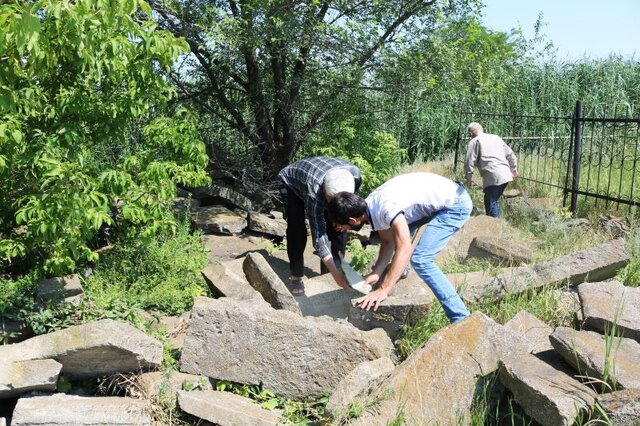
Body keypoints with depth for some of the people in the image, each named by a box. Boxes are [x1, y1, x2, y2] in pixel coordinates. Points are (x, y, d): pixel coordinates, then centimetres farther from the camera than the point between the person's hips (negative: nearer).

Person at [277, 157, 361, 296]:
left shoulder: (355, 174, -33)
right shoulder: (314, 191, -45)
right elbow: (318, 233, -41)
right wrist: (336, 274, -43)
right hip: (290, 182, -5)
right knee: (297, 229, -22)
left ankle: (328, 273, 6)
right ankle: (296, 277, -4)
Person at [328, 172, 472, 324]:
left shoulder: (385, 208, -30)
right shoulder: (373, 205, -2)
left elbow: (405, 250, -33)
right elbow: (388, 242, 8)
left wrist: (383, 290, -31)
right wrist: (376, 273, -3)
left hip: (456, 203, -9)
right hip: (439, 199, 9)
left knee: (420, 259, -16)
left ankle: (461, 318, -13)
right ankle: (398, 271, 45)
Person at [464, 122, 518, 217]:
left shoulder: (474, 141, 3)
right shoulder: (496, 137, 22)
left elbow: (469, 161, -4)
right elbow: (510, 154, 26)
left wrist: (468, 178, 5)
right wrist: (514, 168, 37)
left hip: (493, 177, -7)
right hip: (505, 175, 7)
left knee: (491, 203, -1)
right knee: (489, 200, 19)